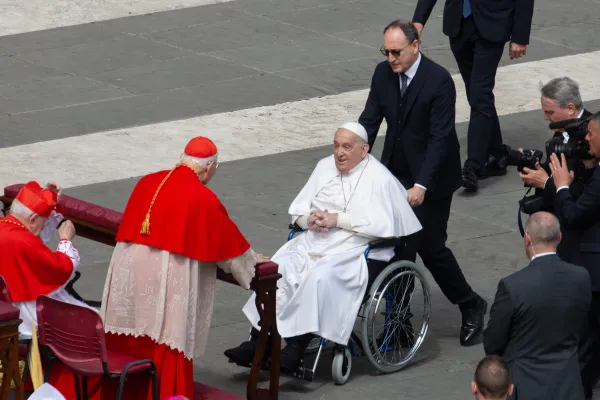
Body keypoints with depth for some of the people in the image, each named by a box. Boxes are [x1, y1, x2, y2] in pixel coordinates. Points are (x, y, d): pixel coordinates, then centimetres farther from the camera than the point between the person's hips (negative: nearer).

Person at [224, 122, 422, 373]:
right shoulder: (325, 167, 14)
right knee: (277, 270, -20)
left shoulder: (379, 178, -6)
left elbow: (381, 225, -16)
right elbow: (297, 209, 17)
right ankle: (258, 340, -20)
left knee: (321, 277, -35)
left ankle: (296, 348, -33)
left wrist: (337, 219, -17)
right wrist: (310, 218, -8)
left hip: (354, 252, -6)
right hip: (314, 243, 6)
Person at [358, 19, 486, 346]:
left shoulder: (439, 80, -20)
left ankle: (471, 306, 18)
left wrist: (422, 185, -28)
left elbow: (439, 137, -22)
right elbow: (369, 120, 0)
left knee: (429, 246, -2)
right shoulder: (383, 74, -2)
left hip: (430, 178, -5)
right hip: (395, 173, 6)